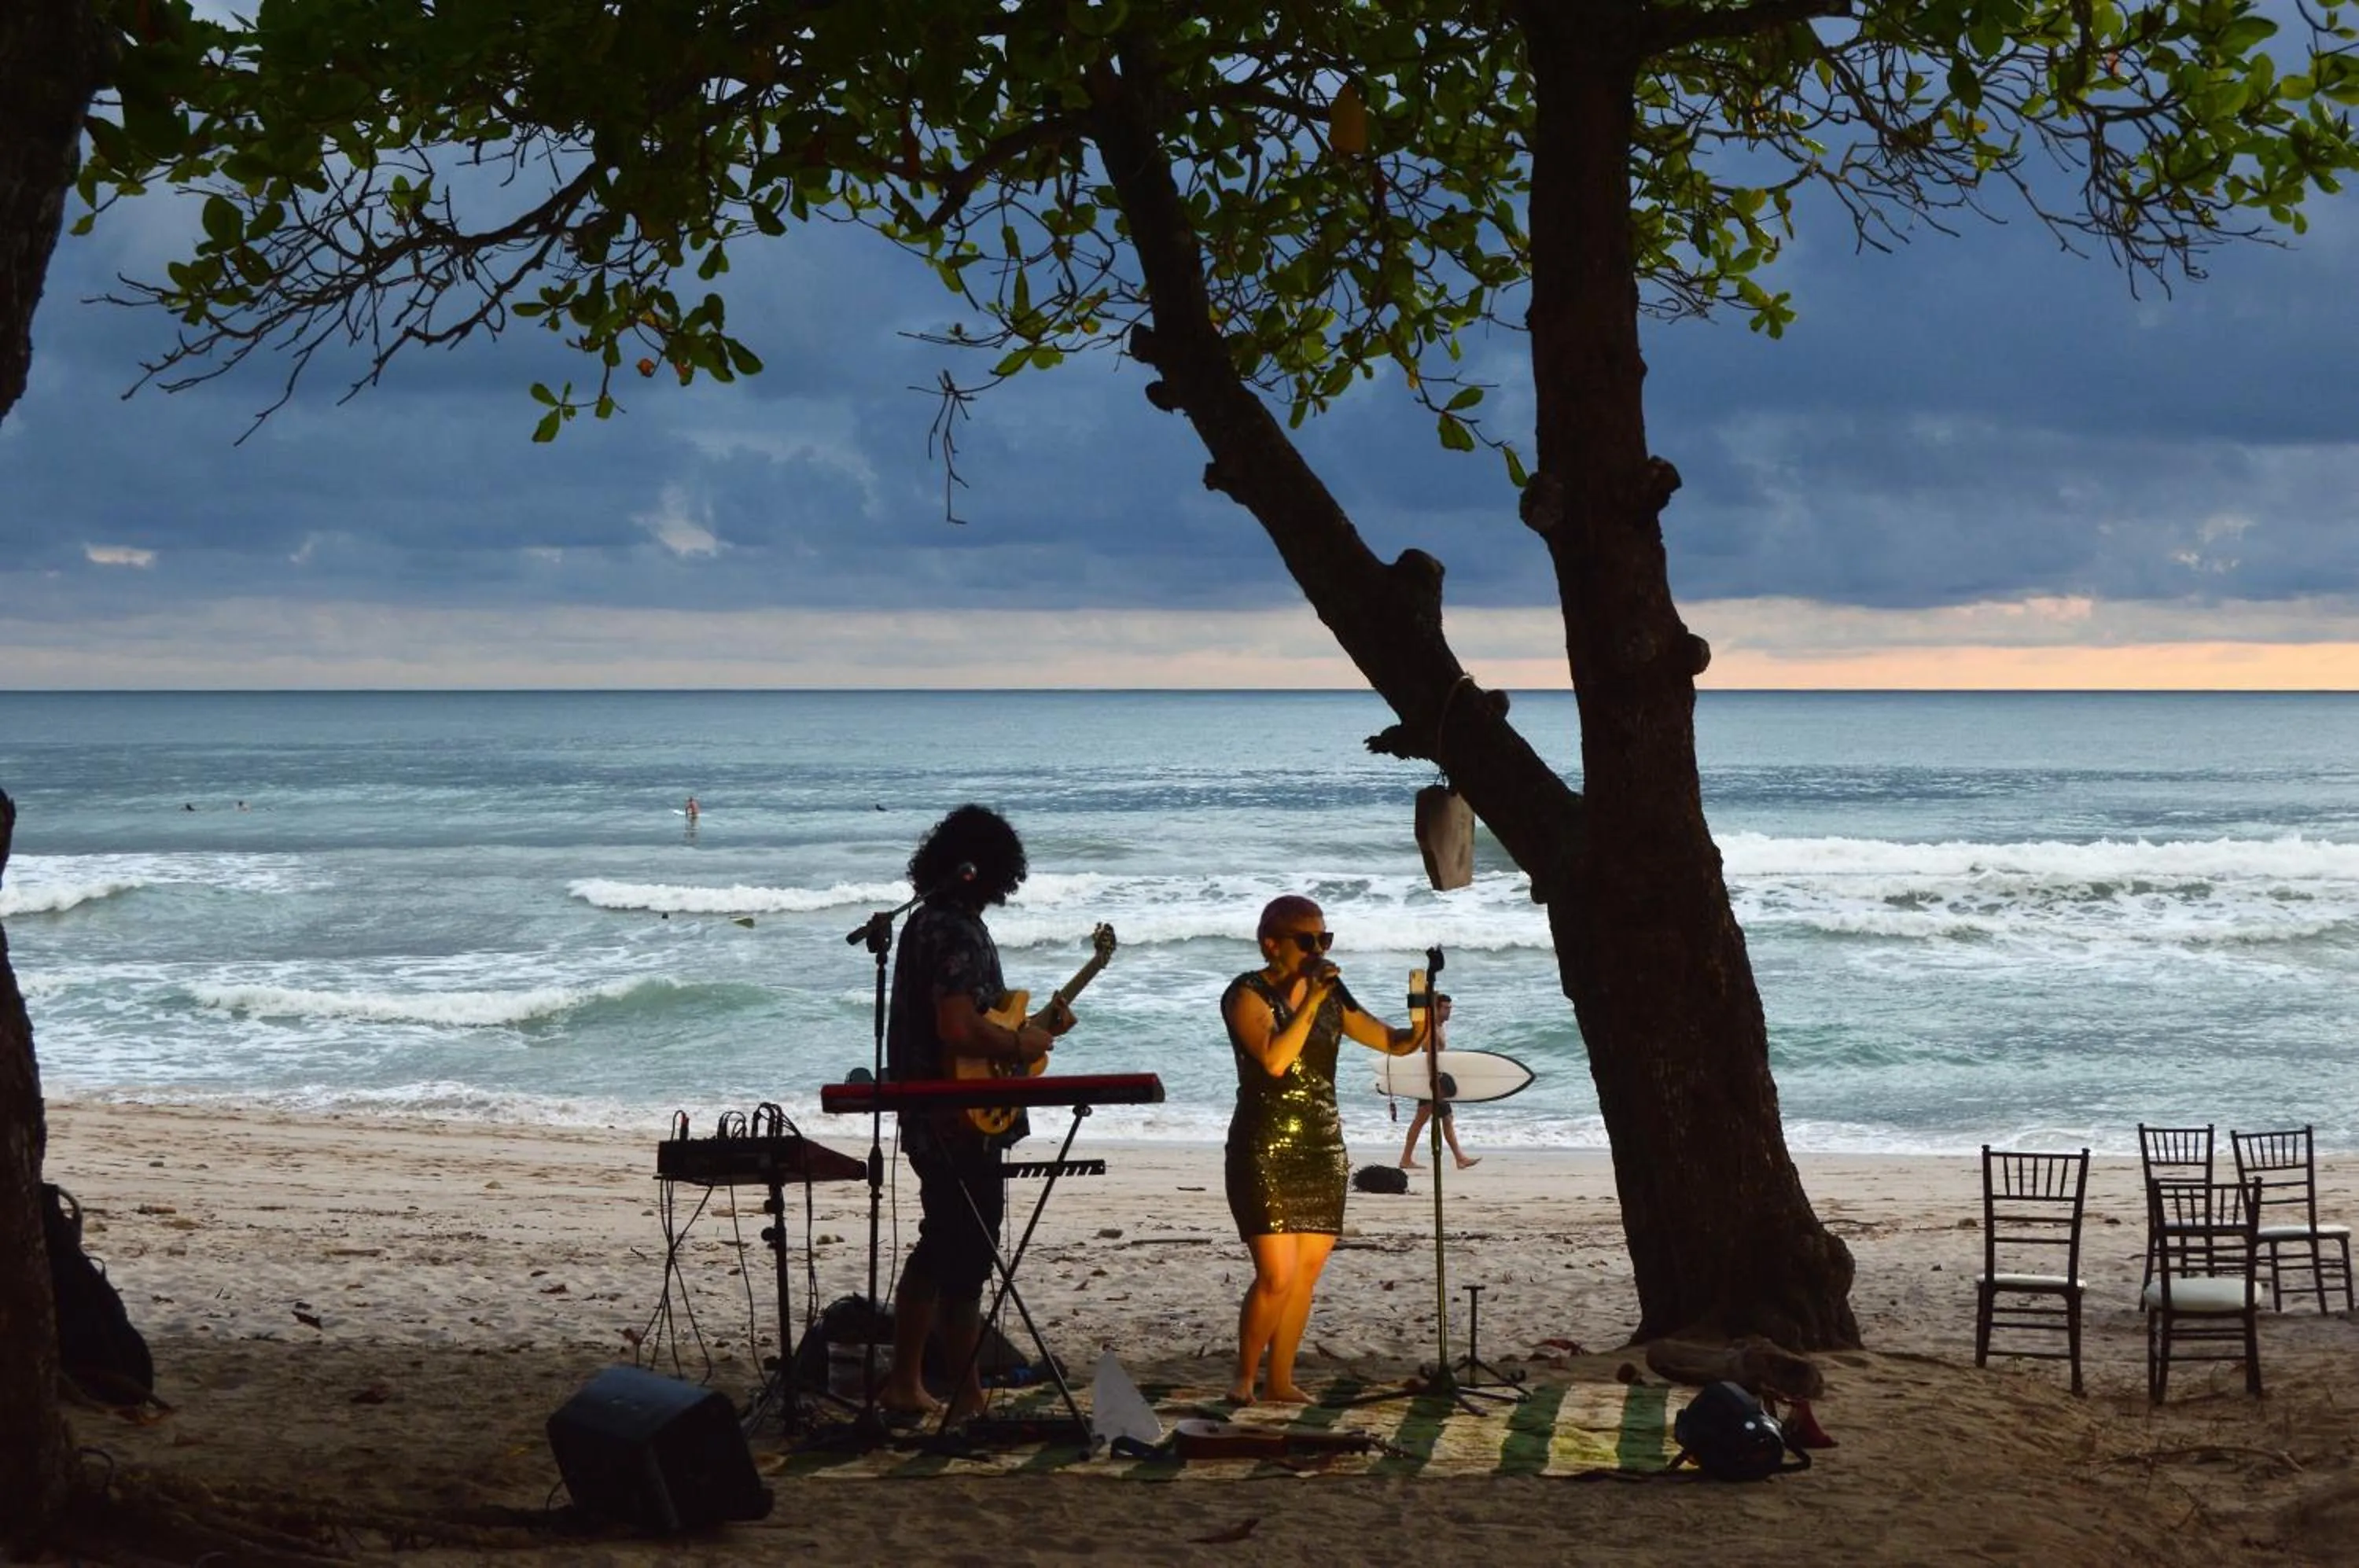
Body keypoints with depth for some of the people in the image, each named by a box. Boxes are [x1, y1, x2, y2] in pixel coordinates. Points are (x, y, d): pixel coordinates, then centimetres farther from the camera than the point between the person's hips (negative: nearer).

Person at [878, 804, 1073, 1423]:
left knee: (938, 1248, 19)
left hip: (928, 1122, 10)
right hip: (962, 1125, -10)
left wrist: (1034, 1025, 17)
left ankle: (905, 1383, 25)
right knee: (967, 1260, -4)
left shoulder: (927, 922, 13)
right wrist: (1022, 1044, -14)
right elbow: (960, 1032, -29)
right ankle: (968, 1398, 2)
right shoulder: (958, 934, -20)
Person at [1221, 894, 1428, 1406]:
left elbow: (1389, 1040, 13)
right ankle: (1244, 1378, 5)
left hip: (1322, 1149, 6)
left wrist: (1420, 1032, -8)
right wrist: (1310, 1001, -22)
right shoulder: (1248, 994, -6)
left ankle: (1280, 1382, 15)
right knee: (1277, 1276, -12)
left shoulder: (1331, 996, 11)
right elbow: (1275, 1059, -21)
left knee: (1307, 1273, 6)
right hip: (1266, 1150, -6)